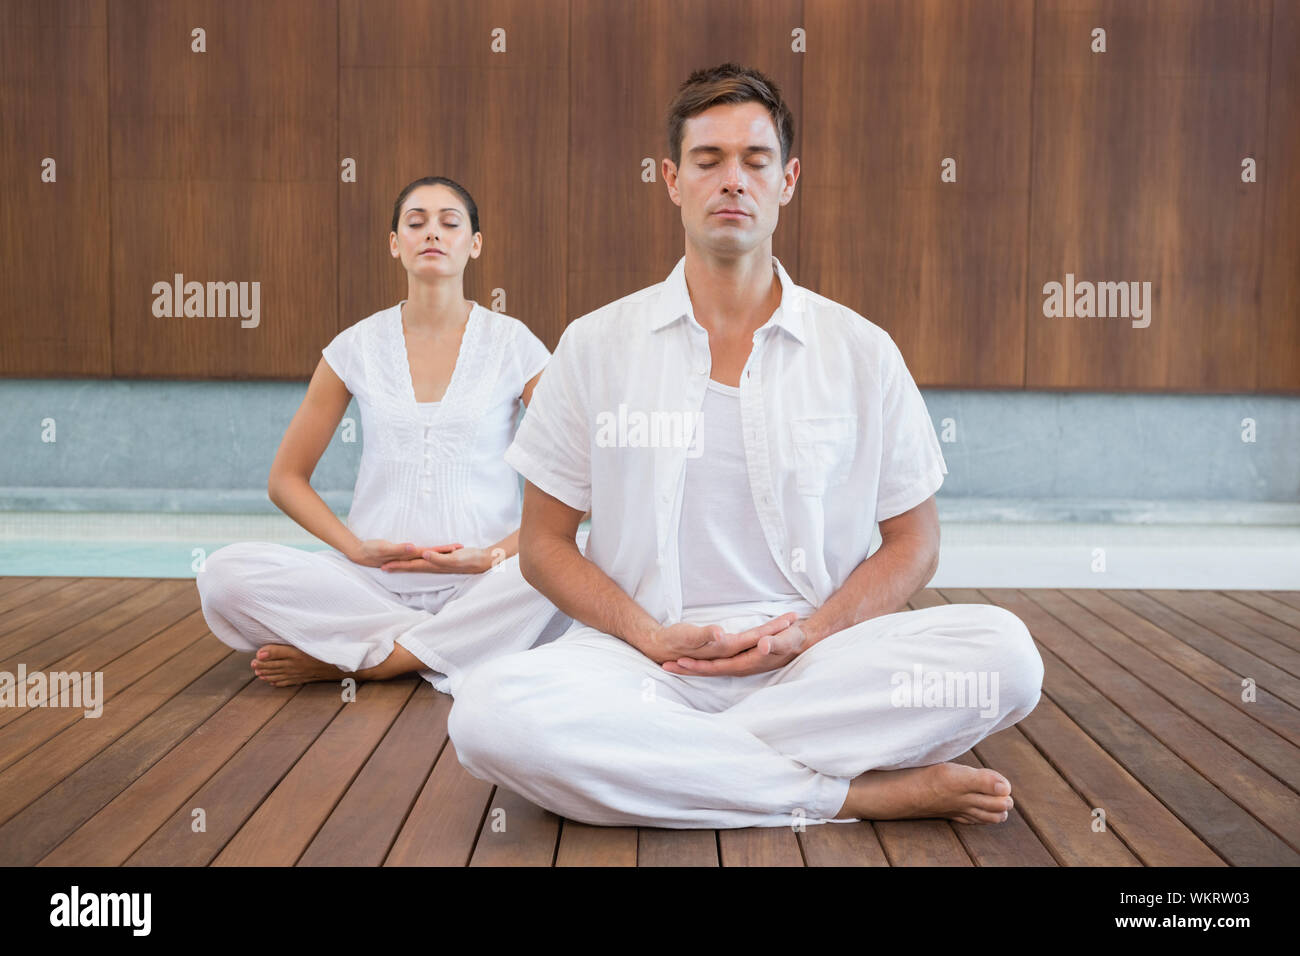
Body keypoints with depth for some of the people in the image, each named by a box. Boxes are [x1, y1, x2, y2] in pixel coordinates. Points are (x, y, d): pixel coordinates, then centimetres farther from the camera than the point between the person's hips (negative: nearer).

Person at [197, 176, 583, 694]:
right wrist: (356, 547, -6)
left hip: (479, 586, 0)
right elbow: (286, 479, 11)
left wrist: (498, 555, -15)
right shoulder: (357, 347, 8)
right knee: (226, 574, -24)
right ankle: (455, 648, -16)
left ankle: (354, 661, -19)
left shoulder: (513, 343, 4)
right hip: (374, 584, 1)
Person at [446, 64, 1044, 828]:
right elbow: (544, 542, 8)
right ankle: (861, 793, -21)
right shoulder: (596, 346, 8)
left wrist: (810, 632, -8)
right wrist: (651, 637, -10)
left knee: (1004, 652, -26)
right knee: (492, 712, -33)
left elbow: (914, 542, 11)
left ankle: (665, 761, -19)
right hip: (646, 659, 0)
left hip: (811, 661, 0)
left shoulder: (862, 352, 9)